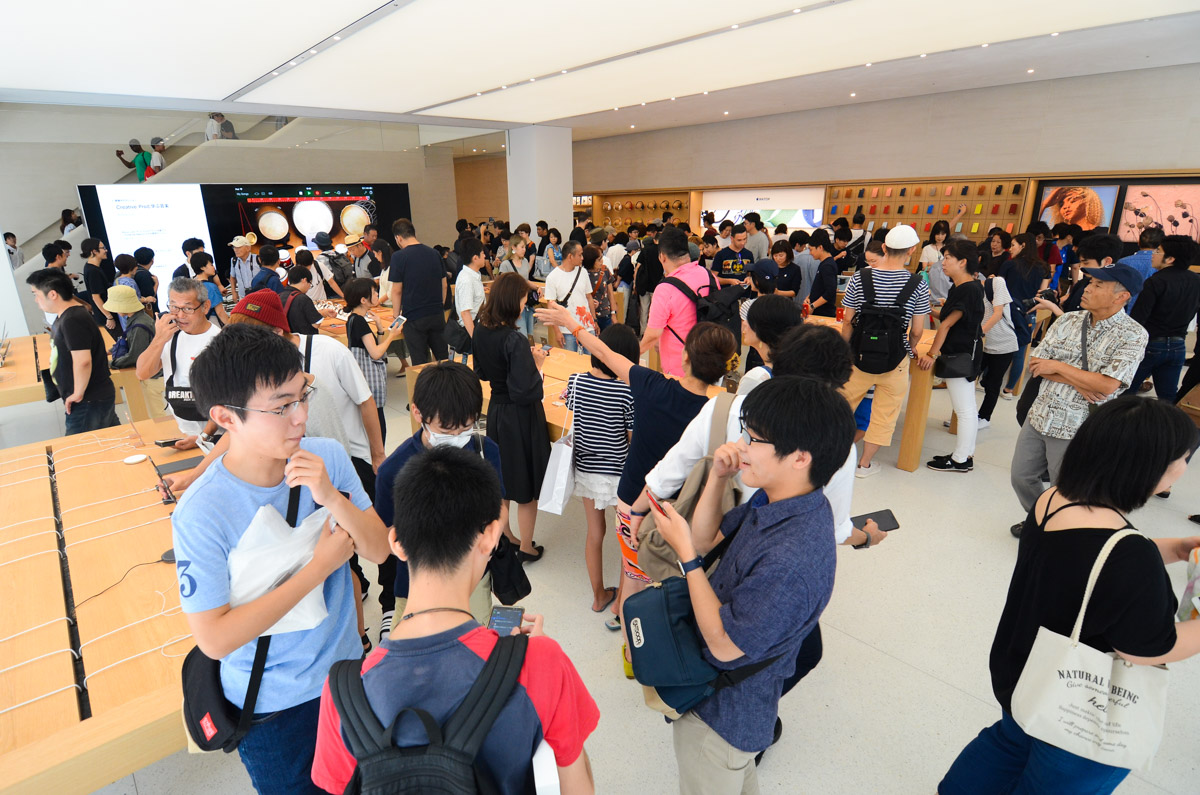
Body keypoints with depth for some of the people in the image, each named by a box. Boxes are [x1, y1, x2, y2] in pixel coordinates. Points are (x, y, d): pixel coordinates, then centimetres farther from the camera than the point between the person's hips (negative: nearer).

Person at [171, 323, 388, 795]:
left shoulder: (327, 457, -16)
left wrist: (332, 498, -31)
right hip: (269, 704, -3)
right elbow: (214, 639, -24)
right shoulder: (201, 513, -26)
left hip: (346, 668, 4)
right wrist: (319, 567, -26)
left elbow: (379, 552, -14)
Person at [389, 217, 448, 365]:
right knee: (443, 358, 12)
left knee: (420, 362, 2)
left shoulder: (399, 257, -8)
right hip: (437, 316, 5)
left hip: (413, 318, -4)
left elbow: (397, 291, -7)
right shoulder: (434, 253, 6)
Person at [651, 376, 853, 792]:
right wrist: (718, 476, -15)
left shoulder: (791, 562, -40)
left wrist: (686, 554, -27)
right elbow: (706, 540, -1)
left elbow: (725, 644, -29)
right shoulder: (777, 499, -11)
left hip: (721, 712, -8)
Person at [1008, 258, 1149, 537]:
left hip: (1076, 430, -5)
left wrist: (1058, 366, -14)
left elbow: (1107, 385, -21)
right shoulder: (1068, 320, 4)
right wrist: (1077, 383, -14)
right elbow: (1036, 364, -1)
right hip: (1039, 417, 5)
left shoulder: (1133, 335, -10)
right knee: (1021, 477, 17)